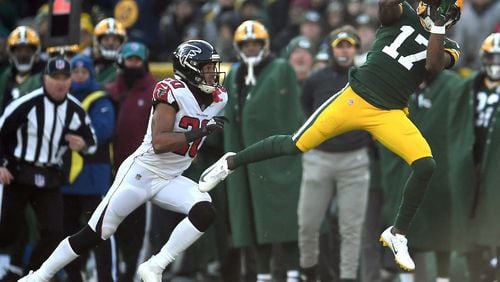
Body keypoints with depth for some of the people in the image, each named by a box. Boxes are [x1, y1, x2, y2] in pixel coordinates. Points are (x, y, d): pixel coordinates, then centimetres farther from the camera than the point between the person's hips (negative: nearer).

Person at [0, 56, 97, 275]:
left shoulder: (76, 111, 1)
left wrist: (83, 145, -11)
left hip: (49, 180, 4)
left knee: (53, 232, -7)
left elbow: (91, 143, 13)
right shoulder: (27, 104, -14)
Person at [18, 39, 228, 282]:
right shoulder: (172, 92, -19)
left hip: (170, 180, 6)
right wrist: (200, 132, -31)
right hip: (141, 173, -6)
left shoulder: (217, 98, 3)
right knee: (94, 234, -2)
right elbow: (159, 143, -28)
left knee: (205, 213, -20)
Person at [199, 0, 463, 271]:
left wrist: (438, 26, -15)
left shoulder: (447, 47, 6)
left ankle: (397, 235, -1)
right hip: (354, 97, -1)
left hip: (389, 114, 1)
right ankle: (232, 162, 23)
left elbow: (433, 66, -15)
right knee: (295, 145, -1)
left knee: (425, 166, -19)